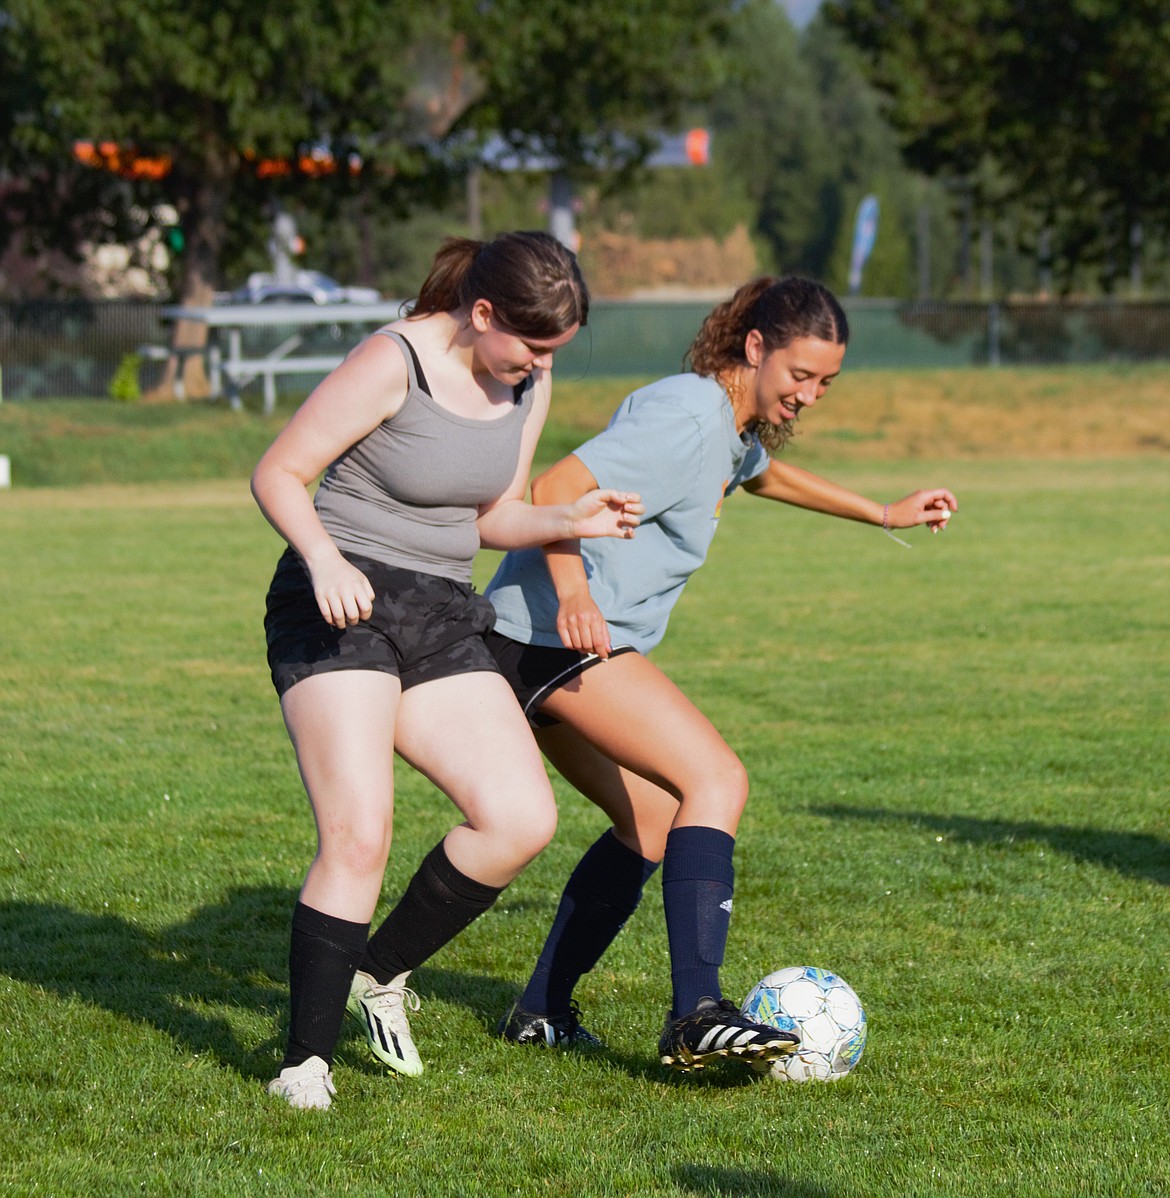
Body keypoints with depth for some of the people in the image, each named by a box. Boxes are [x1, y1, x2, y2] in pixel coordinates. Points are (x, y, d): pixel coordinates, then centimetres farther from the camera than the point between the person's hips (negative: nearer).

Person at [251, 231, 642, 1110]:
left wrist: (572, 521, -2)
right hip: (340, 610, -7)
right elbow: (278, 474, -11)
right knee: (359, 837, -19)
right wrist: (323, 556, -29)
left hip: (443, 618, 7)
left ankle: (381, 971, 10)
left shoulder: (528, 384, 8)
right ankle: (308, 1058, -8)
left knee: (524, 819, -10)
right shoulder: (394, 363, -14)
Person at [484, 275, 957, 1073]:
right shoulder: (686, 418, -16)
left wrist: (885, 514, 44)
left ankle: (541, 1013, 23)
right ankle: (697, 1015, -30)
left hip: (547, 647, 11)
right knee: (716, 780, -20)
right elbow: (554, 491, -24)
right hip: (555, 633, -11)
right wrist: (572, 594, -38)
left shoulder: (738, 426, 16)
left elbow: (761, 472, 41)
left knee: (656, 823, 18)